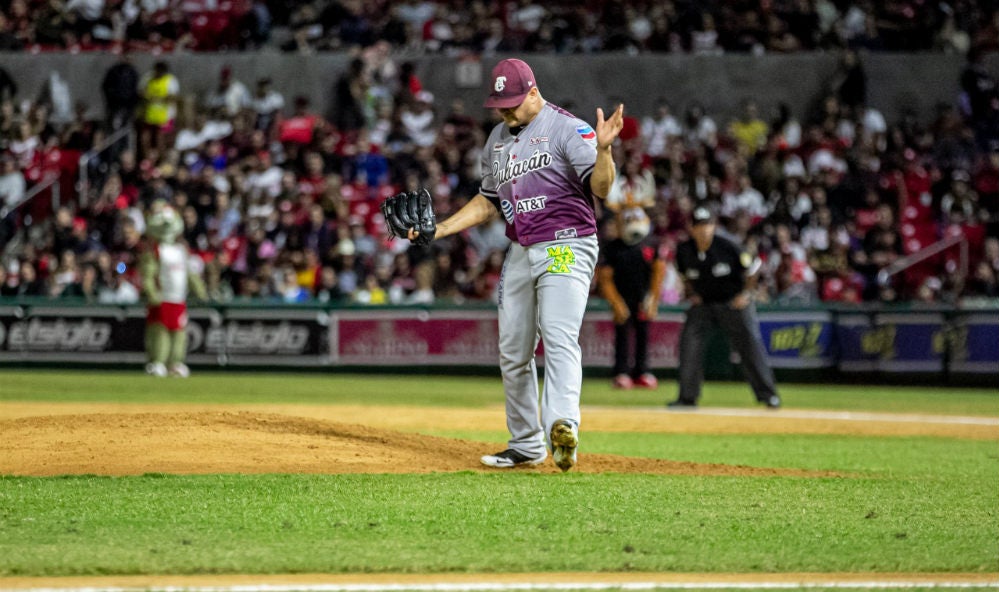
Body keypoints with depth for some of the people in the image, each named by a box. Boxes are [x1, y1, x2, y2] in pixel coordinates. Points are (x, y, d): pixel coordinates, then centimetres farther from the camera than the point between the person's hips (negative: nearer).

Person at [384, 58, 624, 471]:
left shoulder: (567, 128, -9)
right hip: (520, 252, 8)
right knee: (512, 351, 9)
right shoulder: (498, 139, 15)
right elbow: (489, 201, 24)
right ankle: (526, 445, 19)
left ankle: (562, 427, -41)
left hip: (566, 248, -8)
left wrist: (603, 148, -37)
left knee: (559, 337, -24)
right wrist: (440, 229, 13)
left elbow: (601, 188, -18)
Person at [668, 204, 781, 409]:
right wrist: (691, 294, 0)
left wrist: (745, 294, -12)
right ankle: (687, 396, -2)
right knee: (689, 342, -9)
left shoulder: (727, 247, -21)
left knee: (750, 343, -8)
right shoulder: (684, 251, -10)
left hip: (734, 302, -3)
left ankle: (767, 394, 1)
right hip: (702, 303, 3)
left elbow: (752, 267, -8)